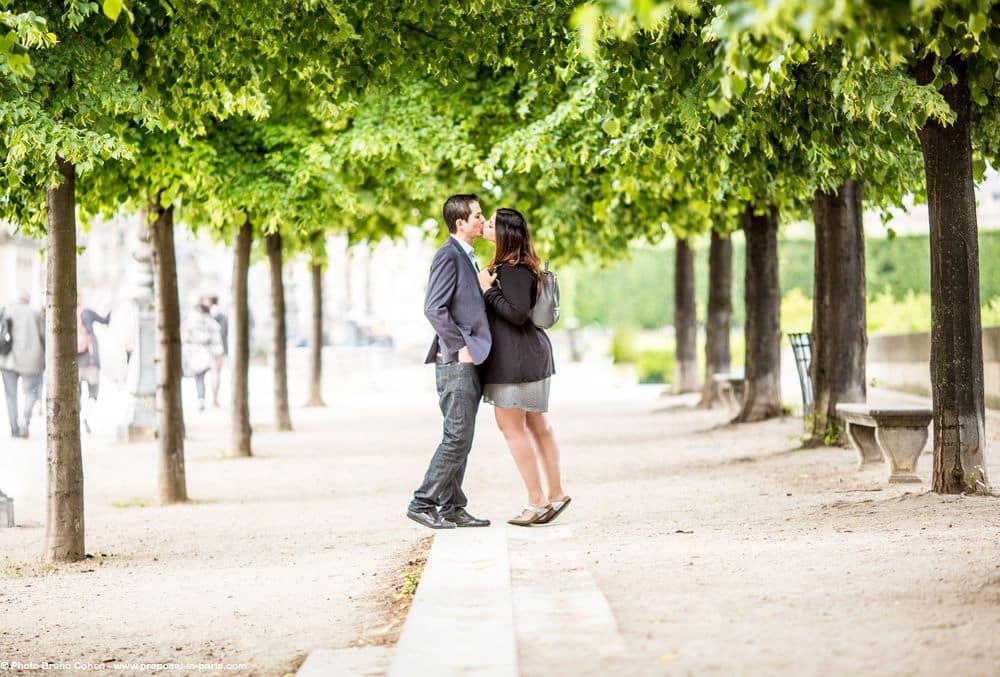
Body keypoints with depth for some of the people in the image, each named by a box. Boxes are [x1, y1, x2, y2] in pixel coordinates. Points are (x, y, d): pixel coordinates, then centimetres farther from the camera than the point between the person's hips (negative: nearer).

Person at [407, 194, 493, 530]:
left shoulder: (465, 257, 18)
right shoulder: (448, 255, -11)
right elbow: (434, 308, -19)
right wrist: (460, 346, -17)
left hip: (469, 362, 10)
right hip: (456, 362, -10)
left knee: (461, 438, 10)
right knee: (457, 436, -10)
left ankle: (452, 507, 14)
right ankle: (423, 503, -4)